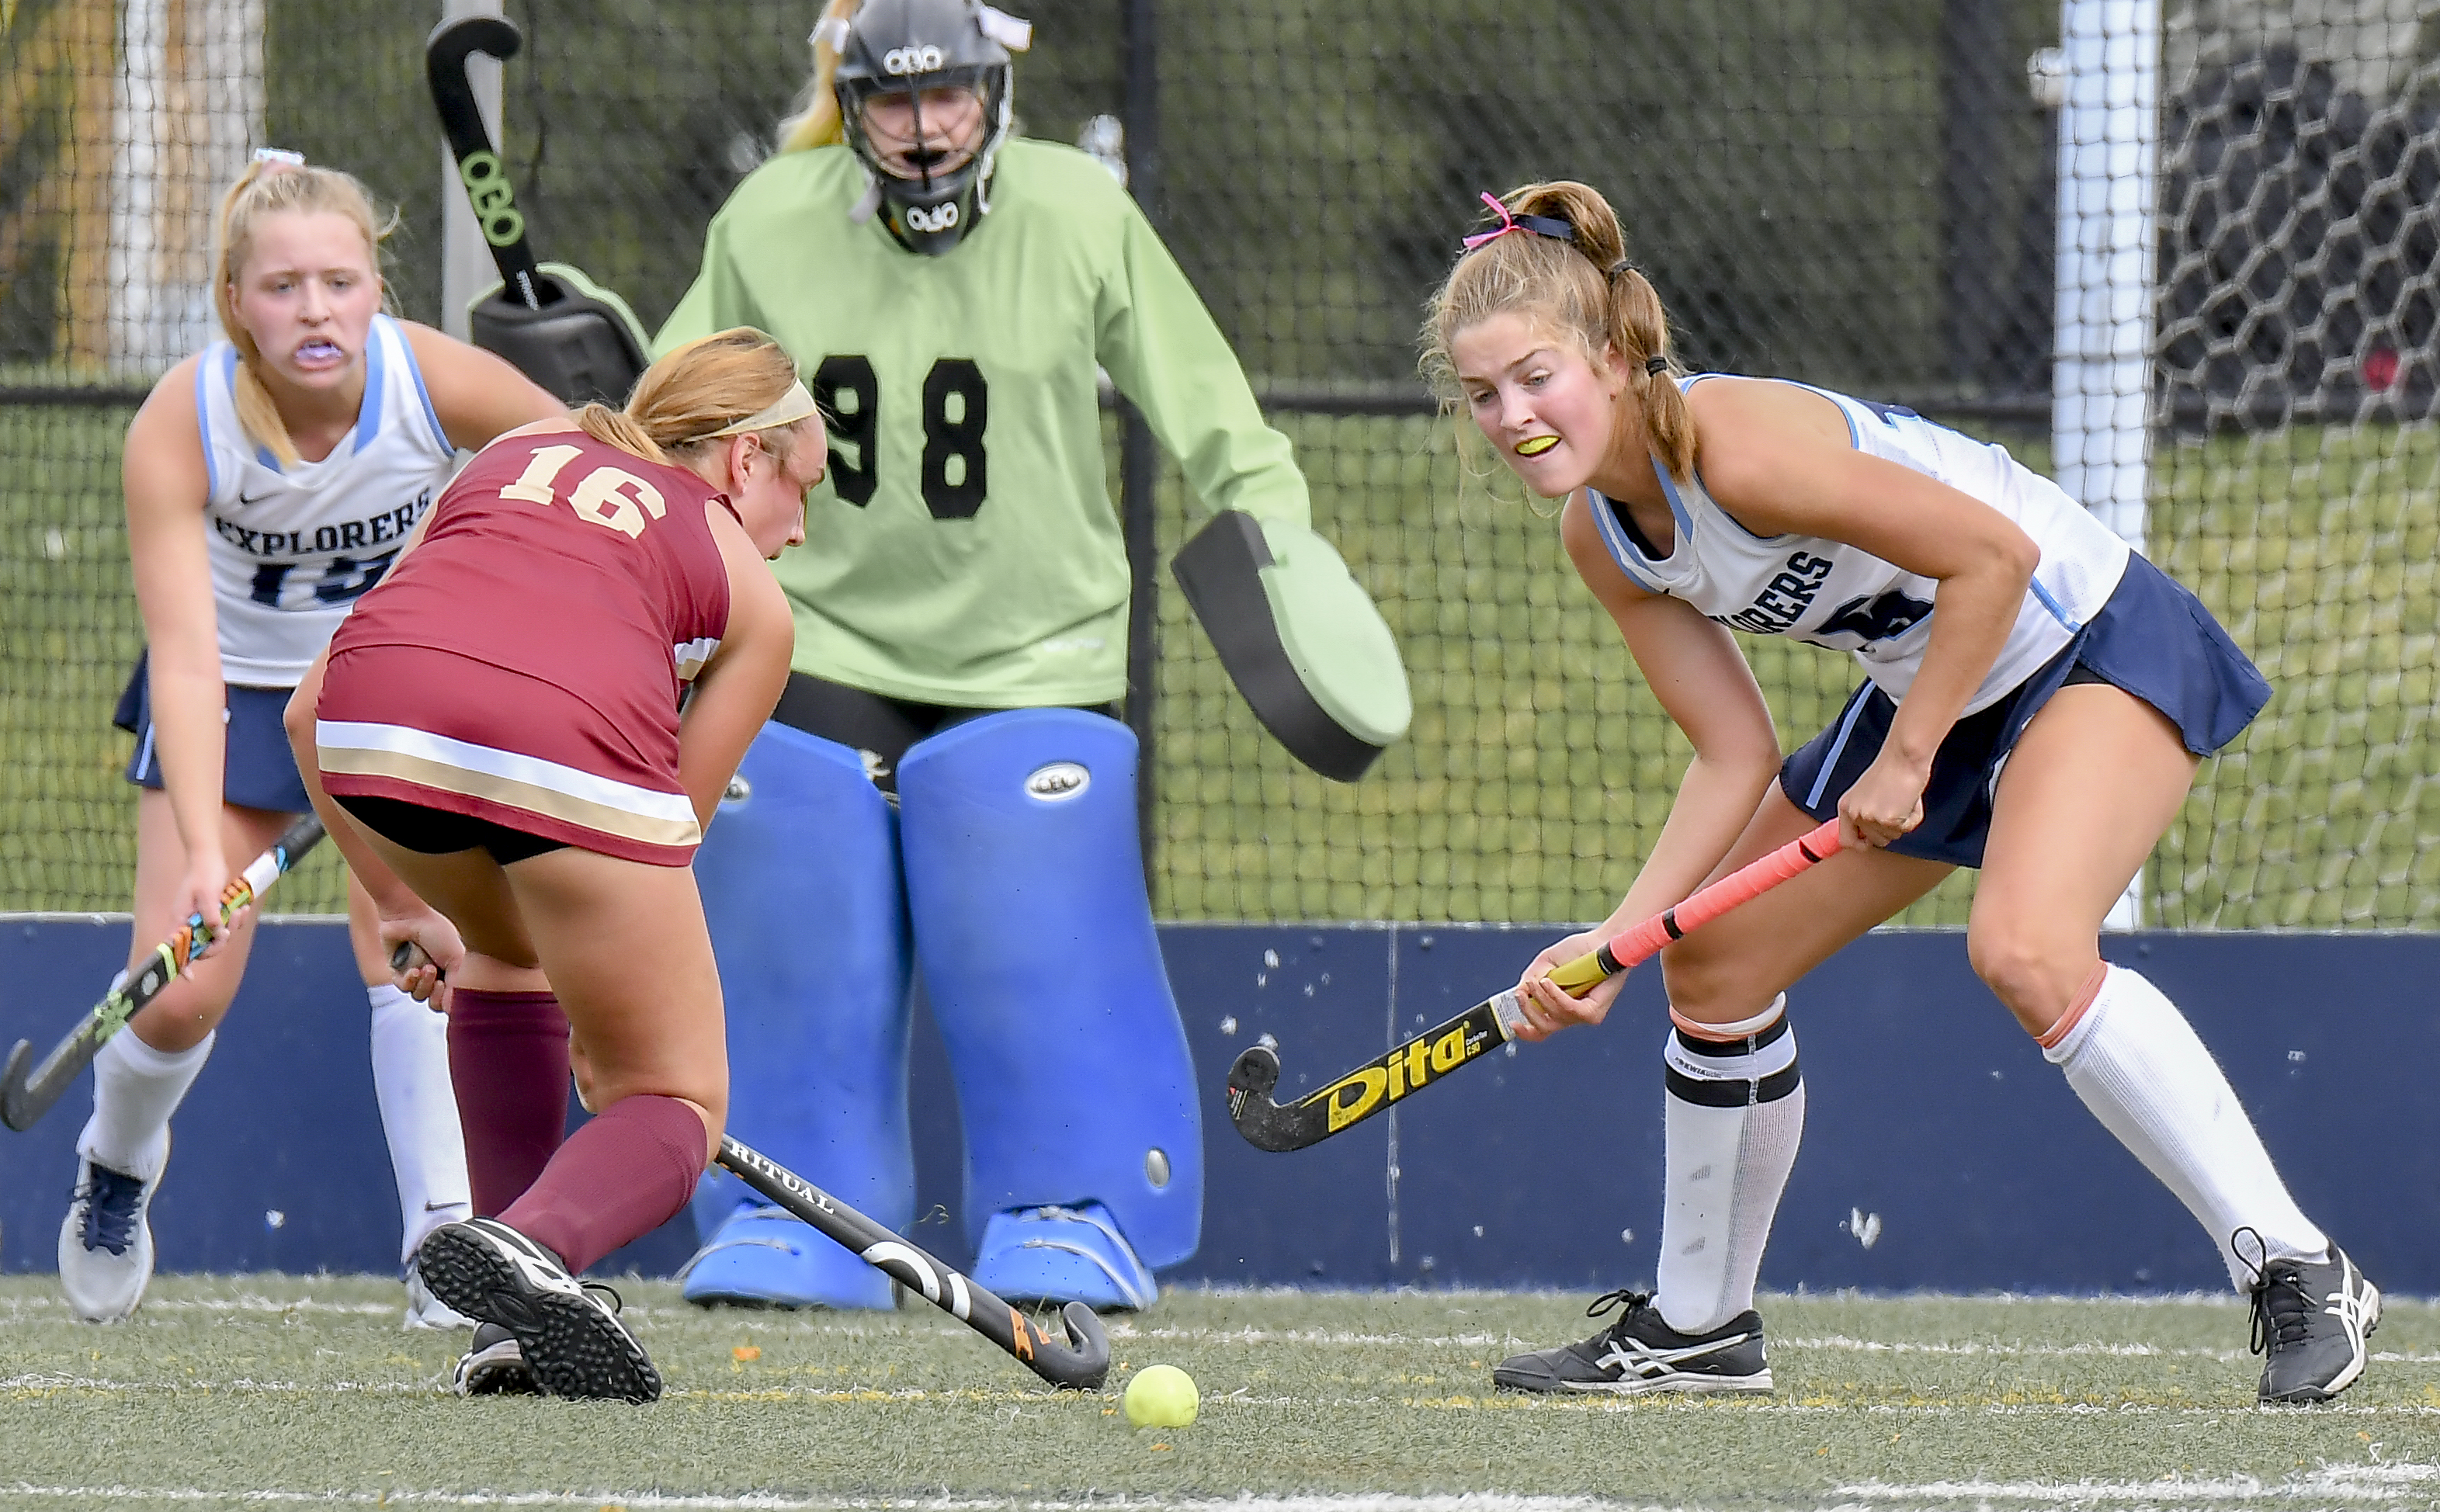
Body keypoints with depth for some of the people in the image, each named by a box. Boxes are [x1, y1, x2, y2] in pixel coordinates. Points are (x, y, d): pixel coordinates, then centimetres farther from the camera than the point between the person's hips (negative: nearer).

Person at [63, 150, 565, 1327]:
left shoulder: (436, 381, -27)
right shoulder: (179, 425, -31)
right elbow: (185, 652, -34)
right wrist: (201, 850, -44)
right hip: (235, 683, 0)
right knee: (180, 994, -5)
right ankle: (115, 1172, 28)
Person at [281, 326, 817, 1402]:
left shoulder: (513, 457, 37)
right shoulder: (754, 603, 28)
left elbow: (310, 710, 36)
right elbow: (664, 843, 30)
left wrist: (403, 903, 46)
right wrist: (607, 1032, 46)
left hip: (374, 718, 4)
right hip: (572, 736, -4)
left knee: (509, 949, 35)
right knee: (677, 1102, 12)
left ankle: (520, 1323, 27)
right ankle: (537, 1242, -21)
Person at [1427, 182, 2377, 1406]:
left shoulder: (1736, 445, -31)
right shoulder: (1599, 534, -4)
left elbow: (1994, 551, -30)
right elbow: (1735, 753, -2)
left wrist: (1905, 759, -22)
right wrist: (1618, 936, -13)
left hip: (2102, 648, -10)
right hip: (1933, 691, 10)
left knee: (2023, 949, -32)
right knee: (1713, 968, 11)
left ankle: (2298, 1272, -23)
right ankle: (1698, 1326, 30)